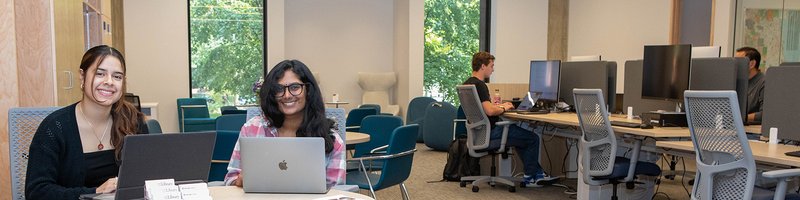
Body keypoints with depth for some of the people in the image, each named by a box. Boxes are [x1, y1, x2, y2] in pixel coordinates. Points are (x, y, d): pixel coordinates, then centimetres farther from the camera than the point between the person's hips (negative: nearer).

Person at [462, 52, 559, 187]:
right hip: (489, 133, -11)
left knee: (523, 136, 27)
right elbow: (489, 111, -32)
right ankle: (529, 177, 19)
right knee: (532, 139, 5)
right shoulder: (479, 85, -22)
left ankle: (538, 174, 26)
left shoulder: (467, 84, 9)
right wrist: (503, 108, -12)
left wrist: (499, 106, 14)